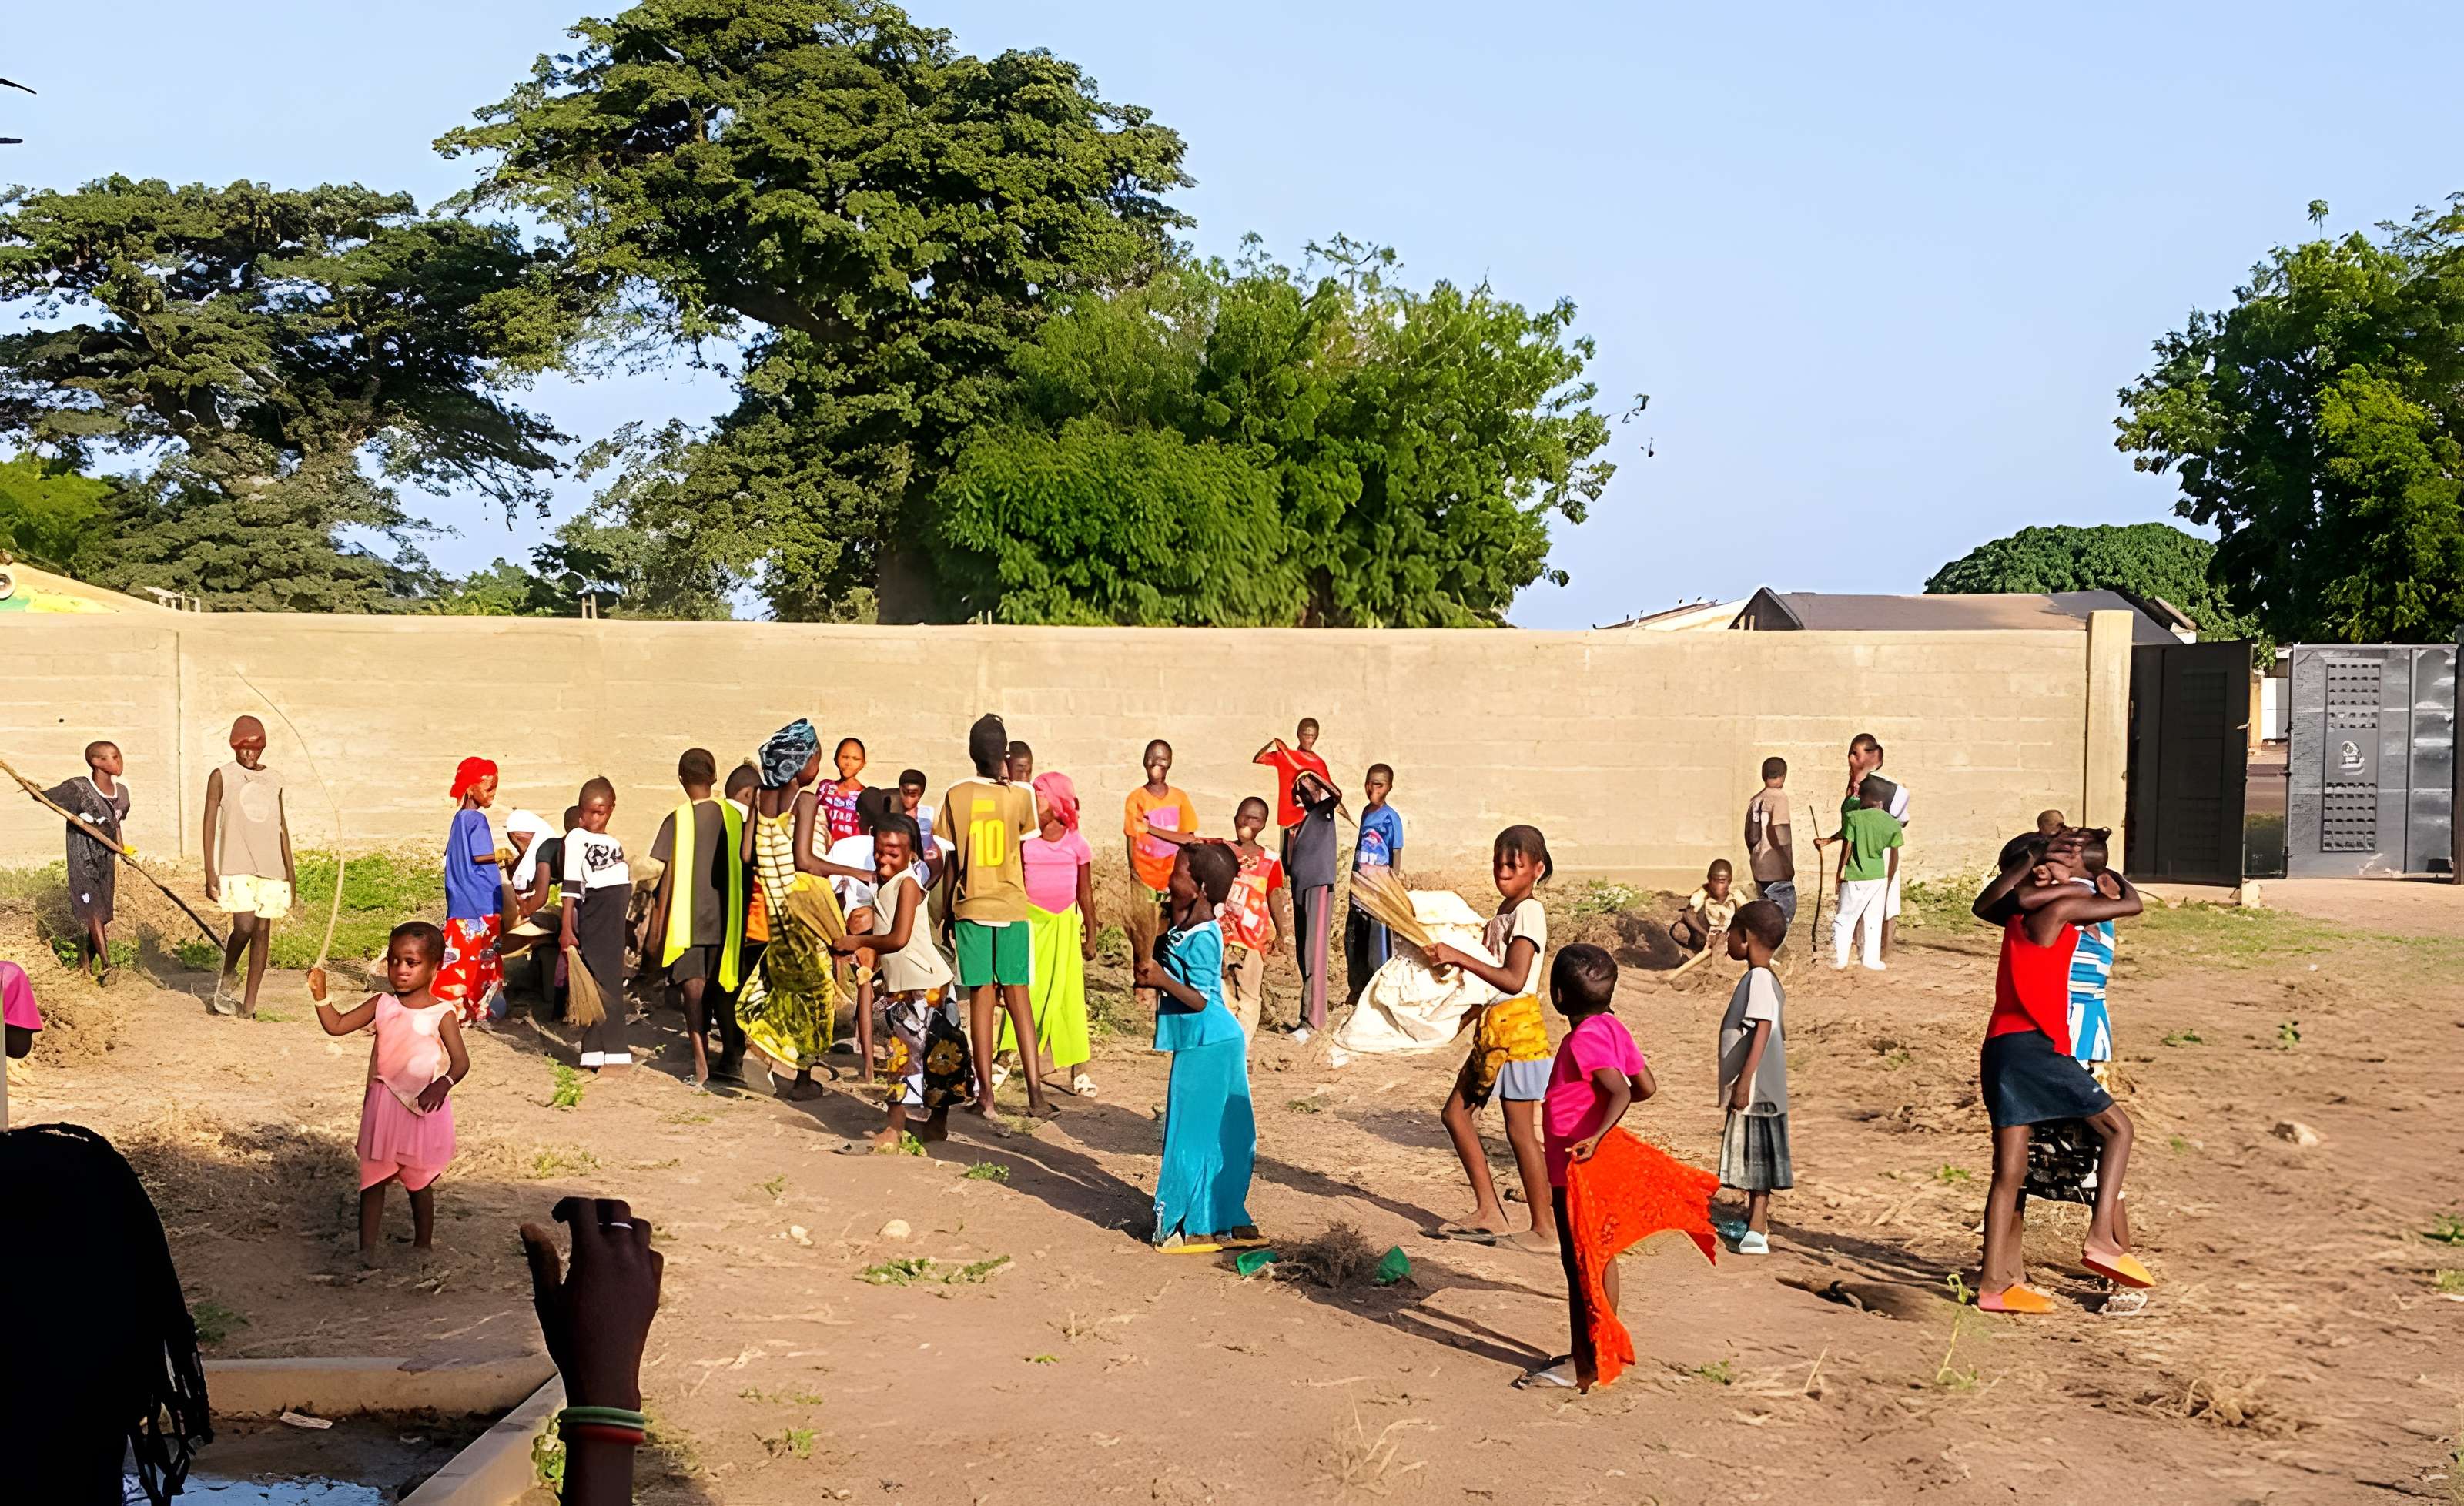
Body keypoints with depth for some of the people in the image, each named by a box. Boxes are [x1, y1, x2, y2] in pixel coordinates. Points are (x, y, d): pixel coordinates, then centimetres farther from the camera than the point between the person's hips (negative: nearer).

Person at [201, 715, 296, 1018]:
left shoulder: (273, 780, 12)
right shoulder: (221, 777, 1)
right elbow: (210, 823, 0)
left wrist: (291, 870, 12)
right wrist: (210, 871, -6)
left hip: (270, 866, 4)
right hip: (236, 865, -4)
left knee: (263, 931, 2)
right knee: (245, 926, -18)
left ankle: (250, 1005, 8)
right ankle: (225, 981, 10)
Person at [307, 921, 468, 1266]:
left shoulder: (441, 1014, -11)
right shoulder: (382, 1005, 1)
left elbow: (460, 1061, -18)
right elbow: (337, 1025, 3)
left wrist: (443, 1084, -38)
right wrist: (321, 996, -12)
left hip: (423, 1109, -3)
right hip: (382, 1107, 3)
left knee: (419, 1182, 12)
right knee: (373, 1178, 7)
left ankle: (423, 1244, 27)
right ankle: (366, 1248, 12)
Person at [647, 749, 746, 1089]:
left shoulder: (678, 820, -9)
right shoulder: (732, 816, 1)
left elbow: (669, 877, -9)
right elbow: (742, 868, 5)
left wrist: (656, 930, -3)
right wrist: (740, 917, 17)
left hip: (686, 921, -3)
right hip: (725, 920, 3)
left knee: (693, 991, -2)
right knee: (724, 988, 16)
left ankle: (701, 1065, -11)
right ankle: (731, 1058, 23)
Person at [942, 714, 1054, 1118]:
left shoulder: (955, 796, -3)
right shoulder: (1020, 795, -4)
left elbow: (952, 862, 1)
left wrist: (947, 914, 11)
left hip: (970, 907, 0)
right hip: (1012, 907, 0)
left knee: (981, 996, 3)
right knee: (1017, 995, 4)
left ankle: (985, 1093, 2)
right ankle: (1035, 1090, -1)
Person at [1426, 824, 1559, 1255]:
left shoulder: (1529, 912, -14)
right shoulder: (1505, 909, 15)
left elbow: (1514, 980, -25)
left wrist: (1460, 957, -26)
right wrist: (1455, 959, 7)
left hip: (1516, 1028, -10)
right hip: (1491, 1026, 10)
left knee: (1520, 1130, -4)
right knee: (1457, 1112, 12)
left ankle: (1546, 1228, 4)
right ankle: (1489, 1214, 17)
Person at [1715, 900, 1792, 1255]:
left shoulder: (1758, 978, -16)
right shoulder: (1770, 980, 15)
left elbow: (1764, 1029, -25)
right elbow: (1780, 1033, 21)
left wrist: (1744, 1080, -29)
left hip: (1755, 1090, -10)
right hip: (1762, 1089, 10)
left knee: (1757, 1157, -9)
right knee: (1755, 1158, 17)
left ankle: (1756, 1232, -10)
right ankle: (1755, 1223, 26)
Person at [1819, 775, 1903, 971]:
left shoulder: (1854, 817, -12)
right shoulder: (1892, 823, 1)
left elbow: (1847, 847, -10)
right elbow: (1895, 855, 7)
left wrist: (1841, 872, 2)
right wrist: (1889, 879, 19)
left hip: (1856, 878, -4)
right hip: (1879, 877, 4)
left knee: (1845, 919, 6)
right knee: (1873, 920, 13)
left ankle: (1839, 959, 6)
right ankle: (1872, 960, 14)